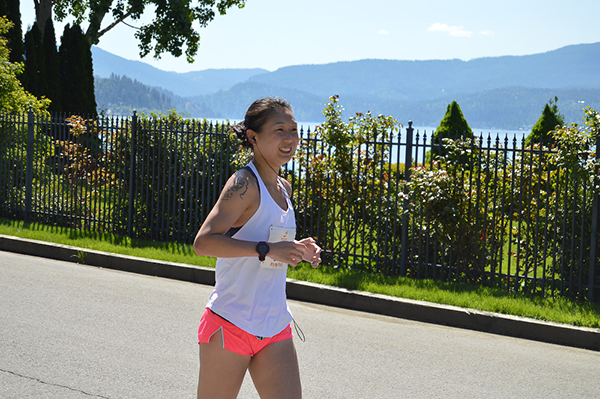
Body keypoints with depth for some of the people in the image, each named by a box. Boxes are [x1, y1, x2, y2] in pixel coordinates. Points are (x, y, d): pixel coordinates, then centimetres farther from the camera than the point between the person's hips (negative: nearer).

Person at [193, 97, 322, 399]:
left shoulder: (283, 188, 11)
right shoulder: (244, 184, -14)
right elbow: (203, 242, -24)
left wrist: (298, 250, 7)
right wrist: (266, 249, -29)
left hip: (276, 328, 7)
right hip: (230, 325, -7)